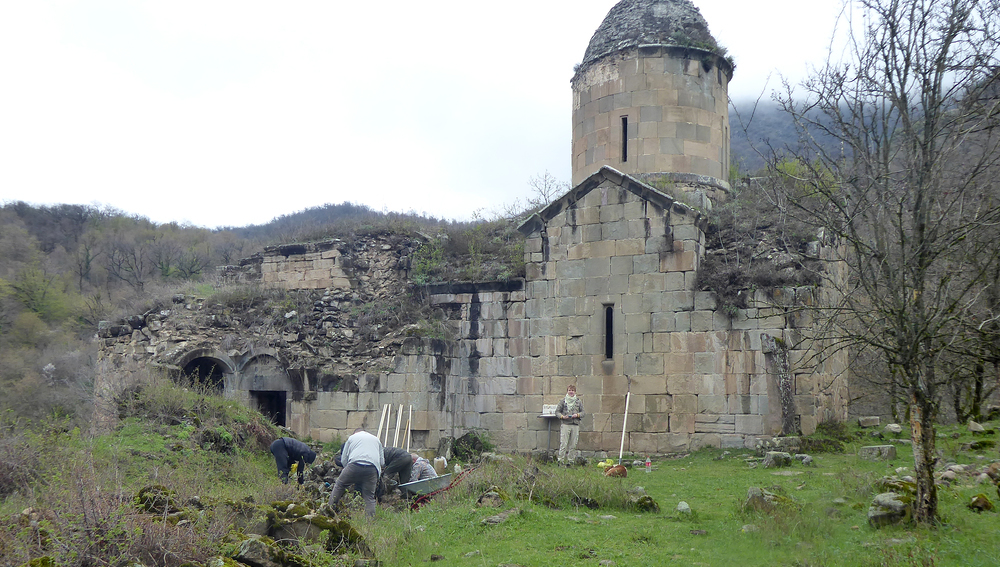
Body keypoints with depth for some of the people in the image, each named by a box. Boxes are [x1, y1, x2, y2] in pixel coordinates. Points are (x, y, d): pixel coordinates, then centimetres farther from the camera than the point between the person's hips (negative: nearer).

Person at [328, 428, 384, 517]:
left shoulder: (352, 437, 27)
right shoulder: (376, 439, 33)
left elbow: (343, 459, 20)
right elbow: (382, 462, 27)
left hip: (355, 464, -2)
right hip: (372, 468, 2)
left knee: (339, 485, 13)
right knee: (369, 497, 5)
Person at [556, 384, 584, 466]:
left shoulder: (579, 401, 11)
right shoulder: (563, 401, 5)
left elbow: (583, 412, 12)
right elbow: (557, 411, 6)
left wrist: (577, 415, -8)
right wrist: (562, 416, -12)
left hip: (575, 425, 2)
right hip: (565, 424, -2)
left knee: (573, 445, 4)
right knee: (563, 444, -8)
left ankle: (571, 461, 11)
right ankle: (561, 460, -3)